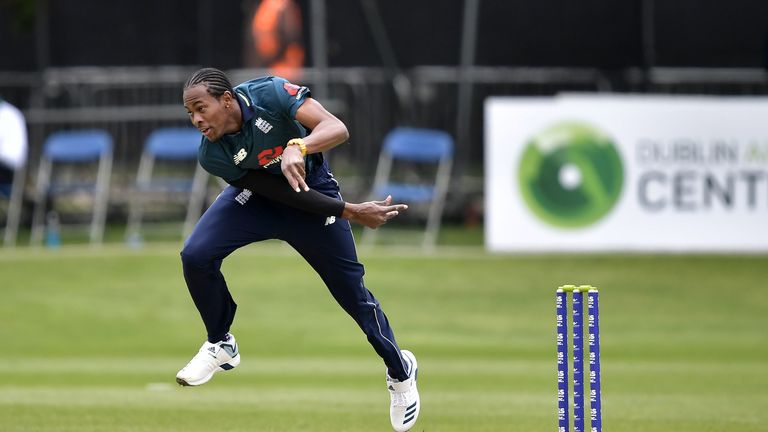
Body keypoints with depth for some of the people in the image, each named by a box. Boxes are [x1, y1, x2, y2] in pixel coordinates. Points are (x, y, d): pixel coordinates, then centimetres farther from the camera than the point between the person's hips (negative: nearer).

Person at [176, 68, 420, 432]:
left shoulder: (269, 94, -31)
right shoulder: (211, 154, -24)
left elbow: (337, 129, -38)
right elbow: (278, 191, -24)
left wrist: (297, 147, -60)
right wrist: (351, 212, -27)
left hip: (313, 188, -2)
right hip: (257, 196, 2)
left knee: (351, 290, 2)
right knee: (195, 256, -19)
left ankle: (401, 370, 27)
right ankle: (220, 346, 6)